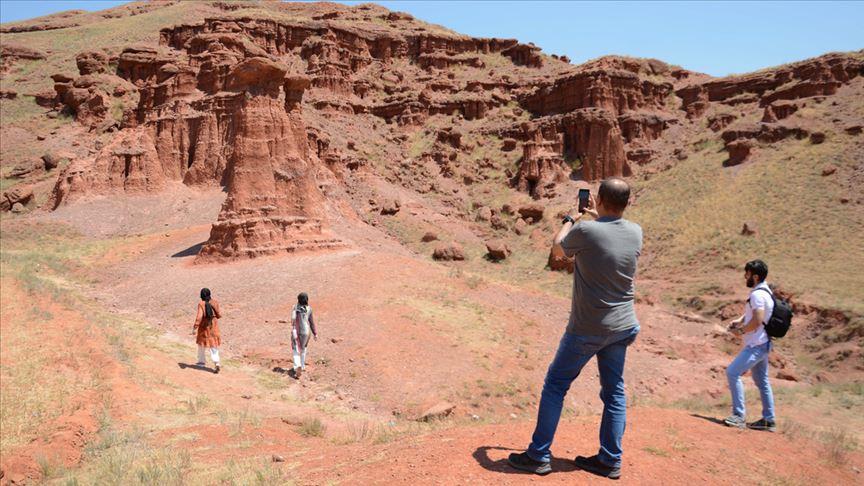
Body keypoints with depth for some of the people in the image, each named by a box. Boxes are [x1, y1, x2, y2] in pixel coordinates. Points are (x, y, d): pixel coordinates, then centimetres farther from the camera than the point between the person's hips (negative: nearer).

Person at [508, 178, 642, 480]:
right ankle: (610, 460, 19)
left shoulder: (585, 231, -18)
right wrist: (597, 217, 28)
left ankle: (539, 456, 11)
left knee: (555, 385, 7)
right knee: (614, 392, 14)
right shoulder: (636, 233, -3)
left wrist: (570, 220, 21)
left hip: (586, 330, -5)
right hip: (622, 327, 5)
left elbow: (559, 246, 4)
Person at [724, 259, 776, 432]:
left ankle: (739, 416, -12)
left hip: (756, 345, -11)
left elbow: (757, 320, -26)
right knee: (762, 381, 16)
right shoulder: (764, 291, 13)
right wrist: (739, 320, 8)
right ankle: (768, 420, 23)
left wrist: (740, 331, -13)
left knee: (732, 372, -15)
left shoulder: (757, 294, -19)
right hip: (761, 343, 11)